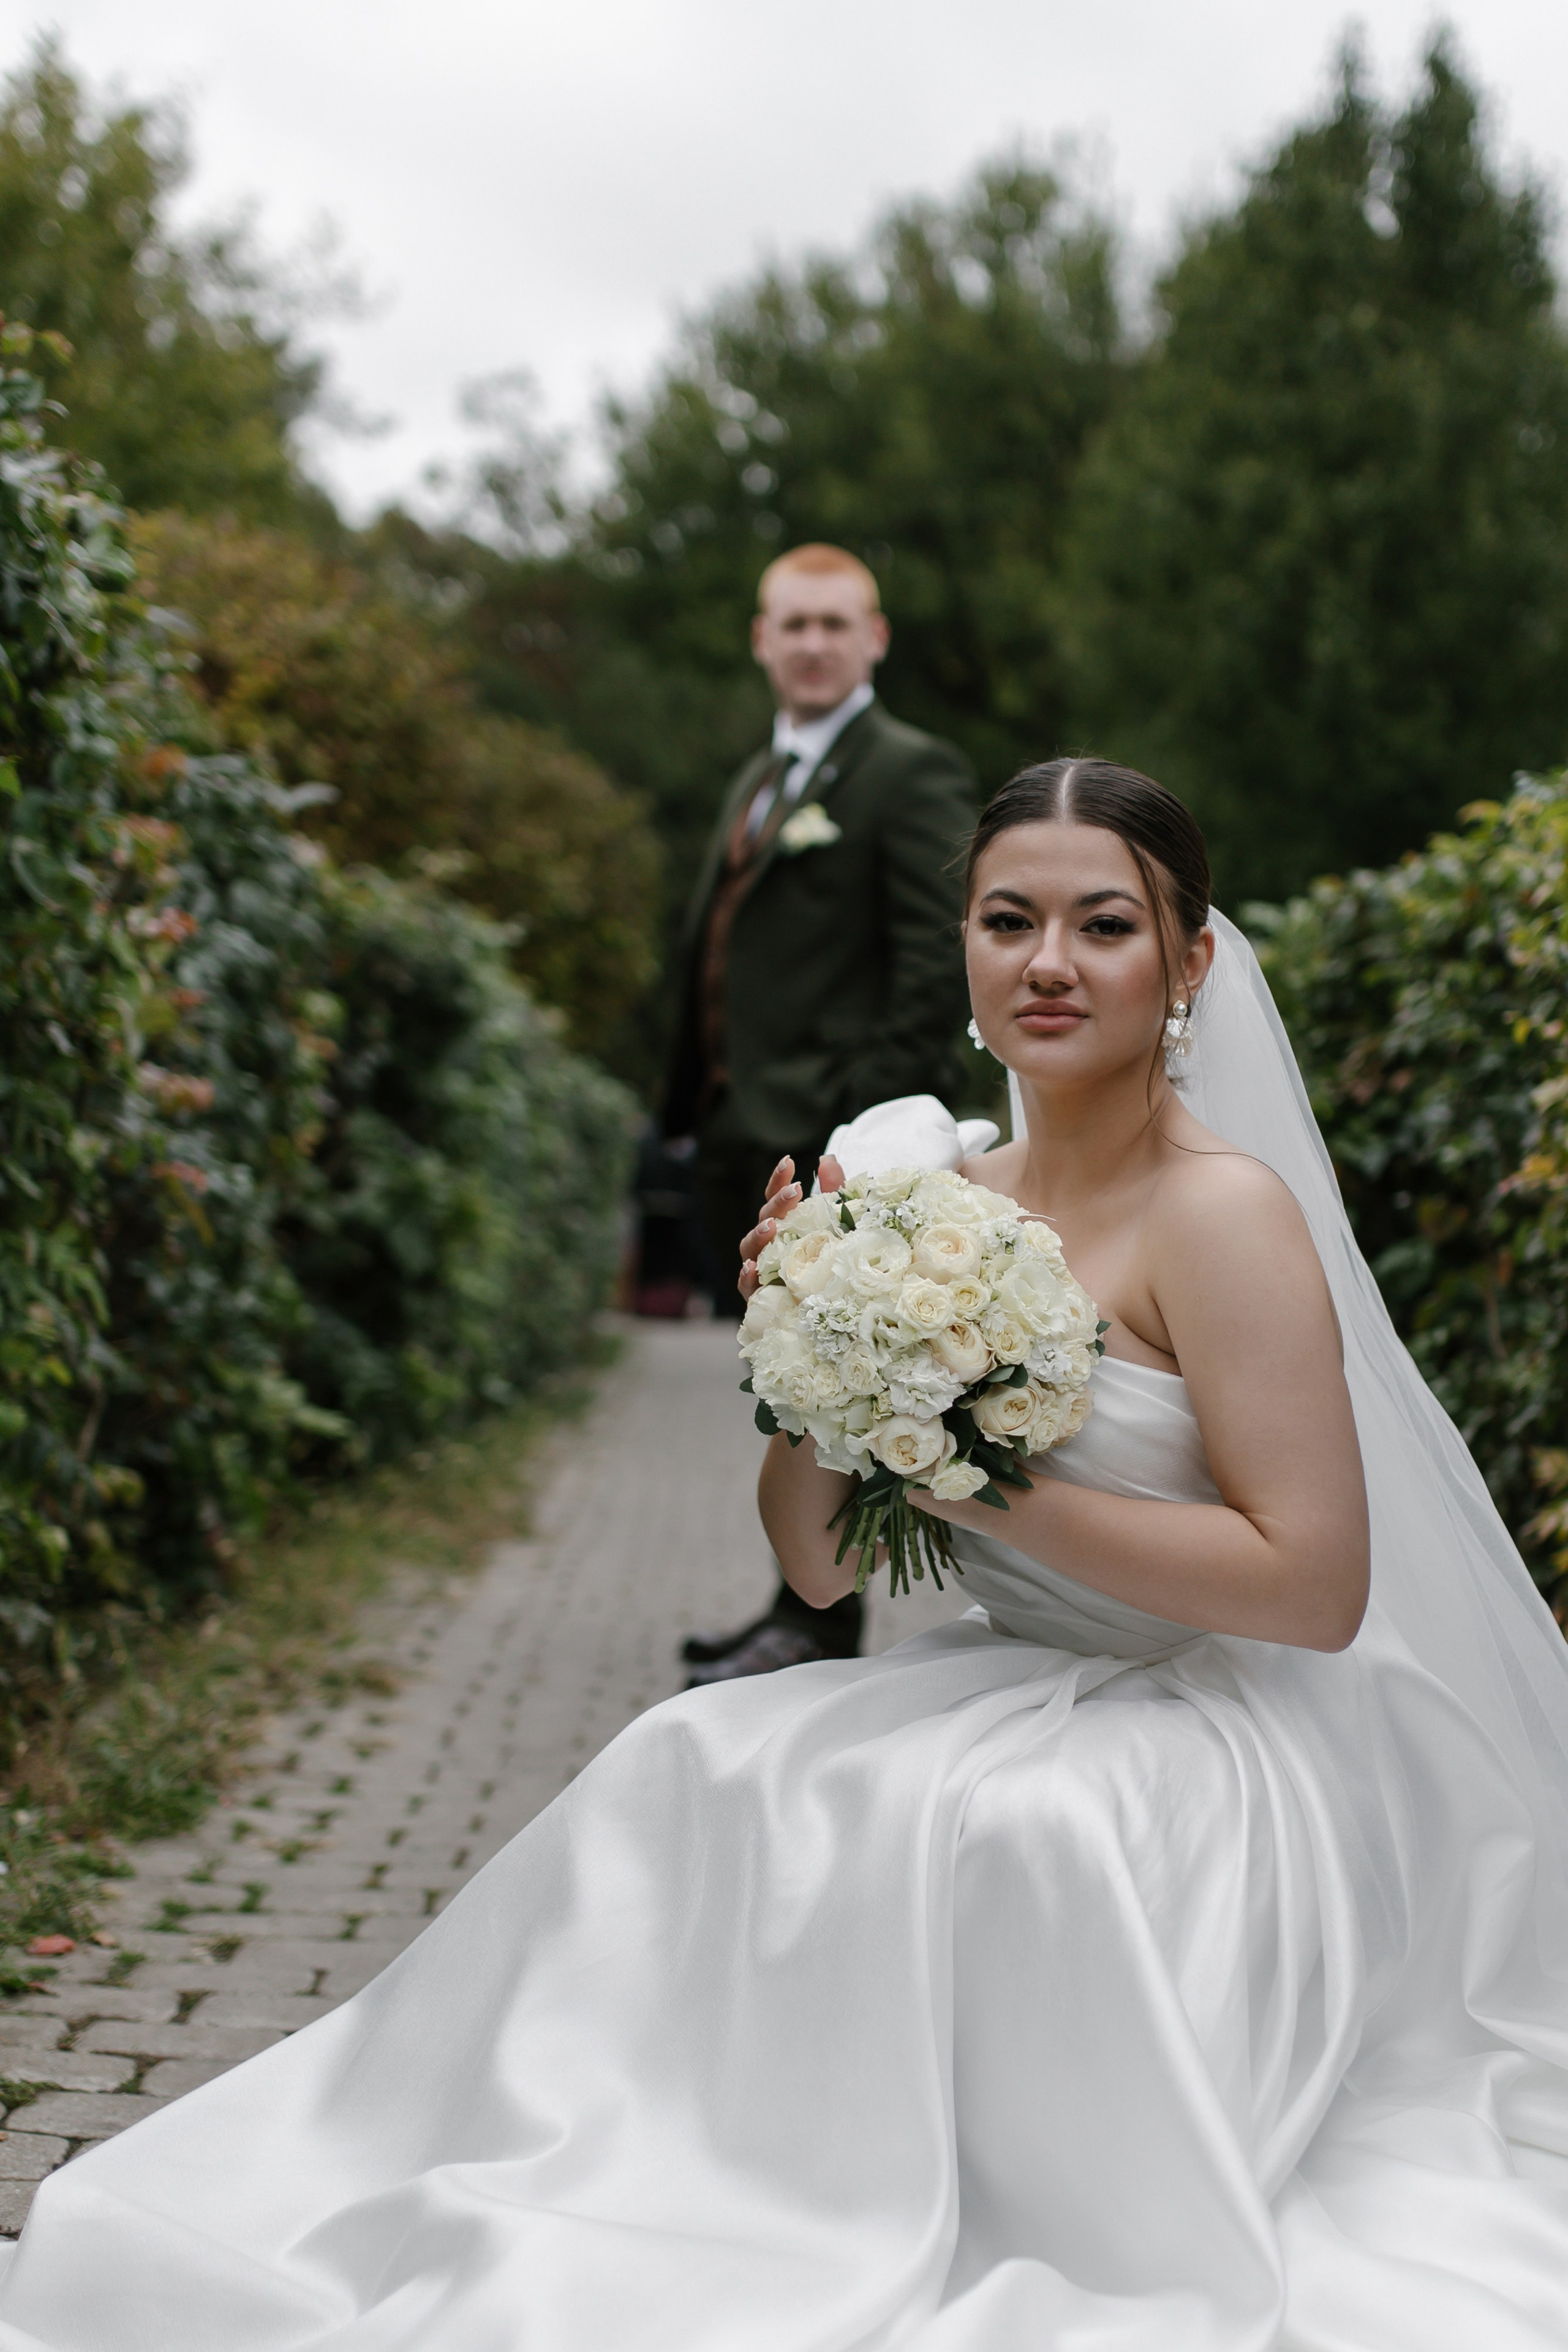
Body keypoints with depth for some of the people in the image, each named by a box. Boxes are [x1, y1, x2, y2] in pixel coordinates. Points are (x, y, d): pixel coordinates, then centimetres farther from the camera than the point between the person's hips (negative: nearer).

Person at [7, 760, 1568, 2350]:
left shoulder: (1224, 1210, -14)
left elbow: (1316, 1585, -21)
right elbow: (818, 1568, 8)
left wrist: (986, 1487, -20)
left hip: (1215, 1768, -6)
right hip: (1014, 1705, 6)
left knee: (990, 1824, -32)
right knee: (704, 1762, -14)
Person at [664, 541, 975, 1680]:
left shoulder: (912, 772, -5)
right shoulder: (760, 781, 22)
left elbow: (941, 957, -13)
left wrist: (888, 1121, -19)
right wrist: (705, 1112, 15)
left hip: (833, 1142, -9)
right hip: (752, 1137, 9)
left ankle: (819, 1626, 1)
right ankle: (803, 1607, 22)